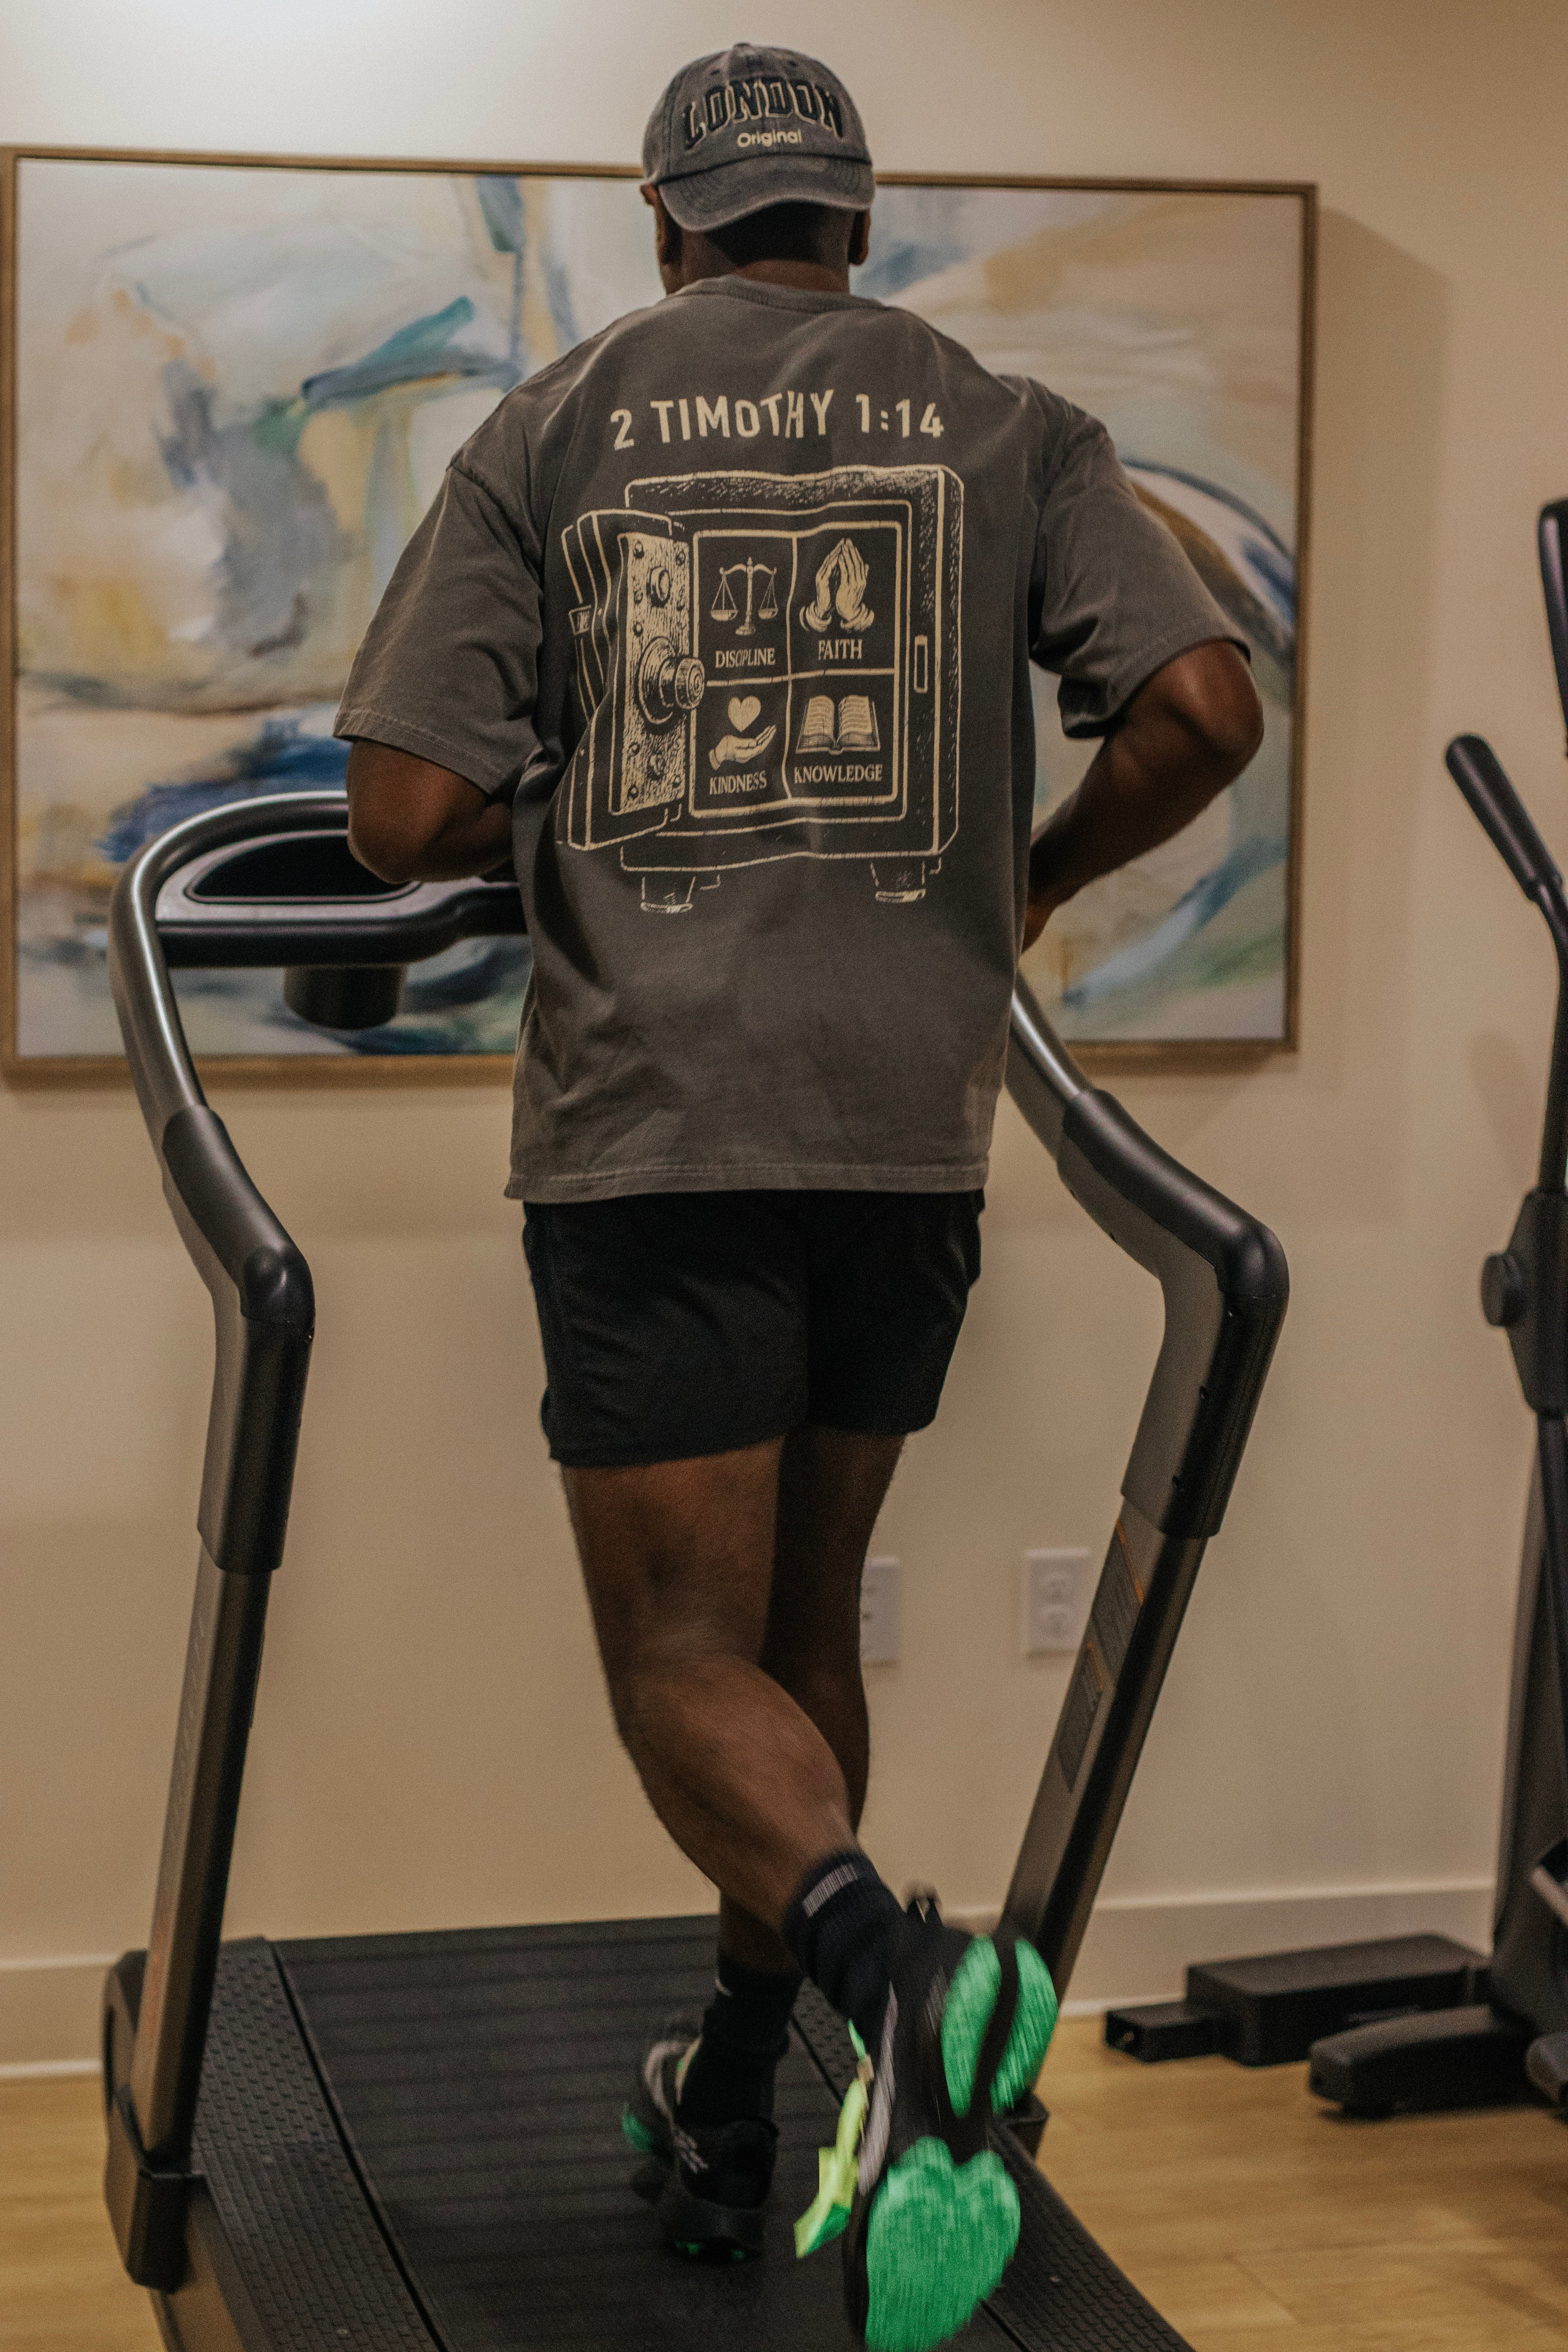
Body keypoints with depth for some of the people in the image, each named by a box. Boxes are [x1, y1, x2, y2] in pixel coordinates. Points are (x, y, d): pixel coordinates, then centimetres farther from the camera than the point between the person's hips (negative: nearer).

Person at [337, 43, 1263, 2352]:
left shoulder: (550, 434, 3)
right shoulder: (1006, 426, 7)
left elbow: (412, 812, -4)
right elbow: (1203, 708, -5)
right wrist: (1035, 876, 13)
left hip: (654, 1122, -2)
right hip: (911, 1119, 3)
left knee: (687, 1658, 1)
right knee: (802, 1617, 18)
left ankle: (884, 1958, -28)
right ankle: (729, 2118, 26)